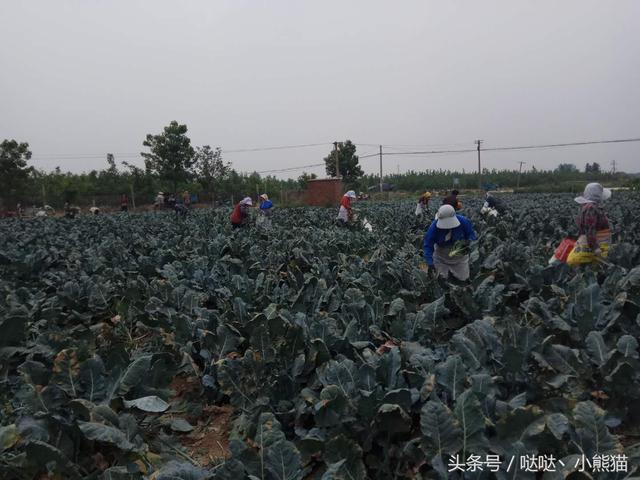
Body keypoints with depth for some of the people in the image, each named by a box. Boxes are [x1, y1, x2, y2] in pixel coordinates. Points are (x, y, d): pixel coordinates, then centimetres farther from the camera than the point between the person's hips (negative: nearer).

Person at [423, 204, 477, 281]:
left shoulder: (463, 222, -24)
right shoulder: (434, 227, -27)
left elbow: (472, 236, -8)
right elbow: (427, 245, -23)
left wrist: (467, 245, -30)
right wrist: (430, 263, -32)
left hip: (460, 257, 1)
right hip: (441, 258, -1)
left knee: (463, 278, 6)